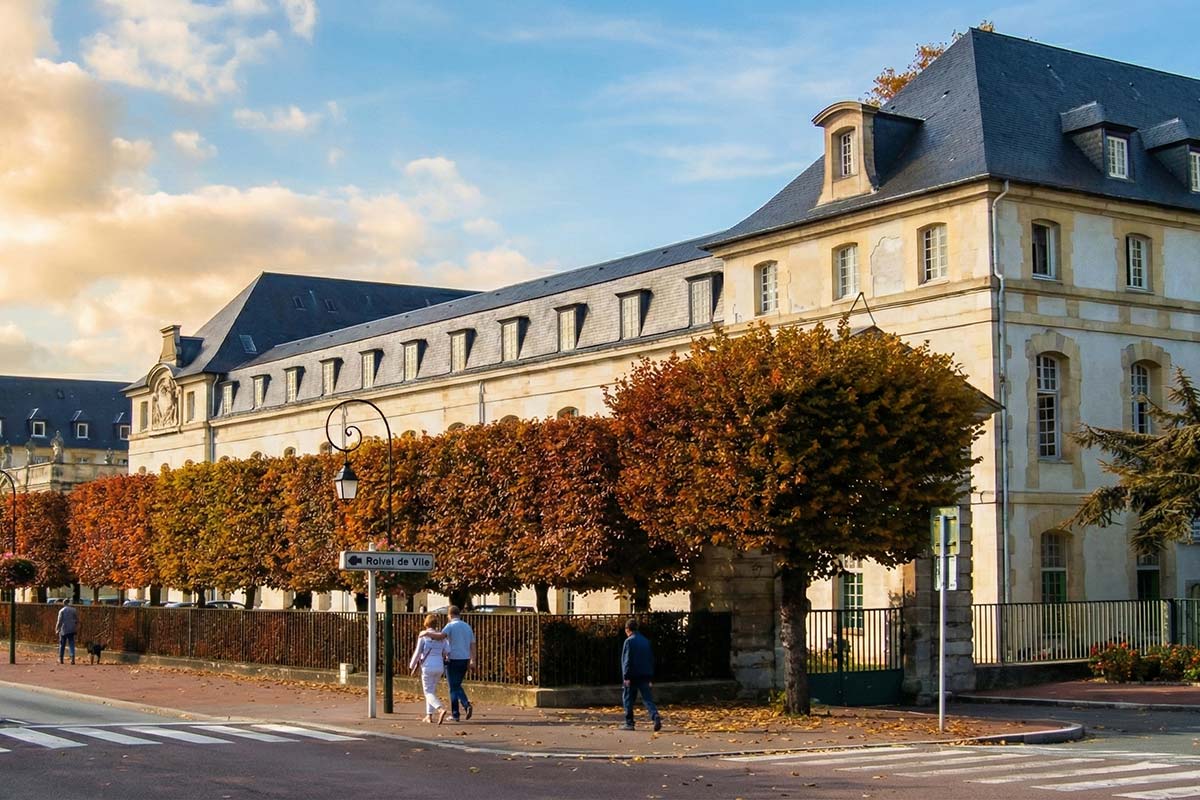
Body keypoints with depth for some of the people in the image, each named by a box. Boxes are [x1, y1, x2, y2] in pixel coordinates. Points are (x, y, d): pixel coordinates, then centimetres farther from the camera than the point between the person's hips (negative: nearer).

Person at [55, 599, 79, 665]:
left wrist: (57, 629, 2)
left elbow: (59, 622, -8)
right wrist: (76, 628, 17)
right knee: (72, 645, 1)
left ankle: (60, 659, 17)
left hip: (63, 630, -2)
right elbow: (77, 621, 5)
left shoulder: (62, 611, -6)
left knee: (62, 645, 10)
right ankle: (72, 658, -11)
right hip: (71, 630, 2)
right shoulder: (74, 610, 2)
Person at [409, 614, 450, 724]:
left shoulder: (423, 636, -7)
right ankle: (429, 715, 21)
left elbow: (417, 652, -7)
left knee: (429, 693, -1)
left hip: (428, 666, -5)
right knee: (432, 691, 21)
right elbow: (448, 651, -4)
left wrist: (412, 665, 5)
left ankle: (441, 709, -26)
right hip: (439, 667, 5)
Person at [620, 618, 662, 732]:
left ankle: (629, 723, 10)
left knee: (628, 699, 8)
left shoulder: (629, 641, -7)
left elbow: (627, 660, -14)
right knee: (648, 699, 2)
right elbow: (651, 660, 17)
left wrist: (626, 676, -14)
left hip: (633, 676, -5)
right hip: (645, 676, 5)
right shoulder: (646, 641, 14)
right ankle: (656, 718, -19)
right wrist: (651, 678, 21)